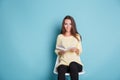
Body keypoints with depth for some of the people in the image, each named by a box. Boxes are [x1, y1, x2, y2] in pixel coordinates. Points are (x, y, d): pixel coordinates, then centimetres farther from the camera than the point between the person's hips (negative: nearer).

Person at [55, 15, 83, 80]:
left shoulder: (77, 36, 11)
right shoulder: (60, 36, 10)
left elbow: (80, 52, 10)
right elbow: (56, 51, 11)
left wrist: (76, 50, -12)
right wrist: (61, 51, -11)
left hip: (75, 61, 0)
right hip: (63, 62, 0)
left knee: (73, 65, -38)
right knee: (61, 70, -36)